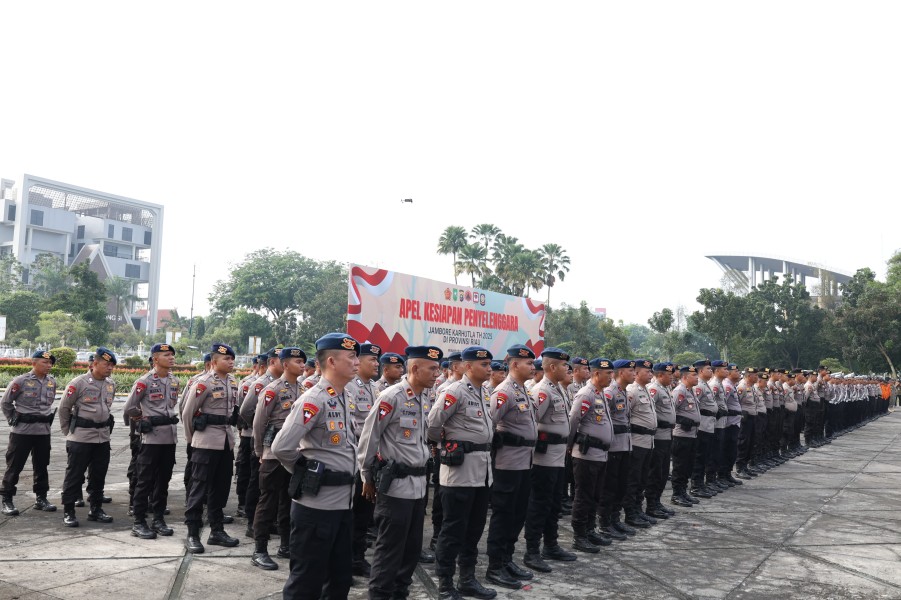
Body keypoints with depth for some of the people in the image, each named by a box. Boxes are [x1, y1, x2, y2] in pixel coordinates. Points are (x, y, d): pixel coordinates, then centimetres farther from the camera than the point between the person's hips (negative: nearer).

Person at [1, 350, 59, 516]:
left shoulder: (52, 382, 5)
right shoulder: (20, 381, -11)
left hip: (43, 431, 5)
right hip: (21, 431, -5)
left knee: (41, 465, 11)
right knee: (14, 466, 2)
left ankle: (41, 498, 22)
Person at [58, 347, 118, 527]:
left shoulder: (111, 384, 7)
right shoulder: (79, 383, -11)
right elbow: (64, 408, -3)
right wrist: (68, 432, 2)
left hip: (103, 437, 6)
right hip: (81, 437, -6)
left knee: (99, 475, 11)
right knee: (74, 475, 1)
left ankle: (96, 509, 23)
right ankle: (68, 512, 11)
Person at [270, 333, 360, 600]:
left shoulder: (344, 399, 10)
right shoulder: (313, 400, -18)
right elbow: (281, 448, -24)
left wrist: (344, 477, 12)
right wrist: (305, 473, -7)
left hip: (343, 502, 9)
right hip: (316, 503, -9)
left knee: (340, 578, 17)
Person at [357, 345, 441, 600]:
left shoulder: (426, 398, 8)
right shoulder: (392, 396, -16)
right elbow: (369, 437, -11)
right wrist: (367, 477, -4)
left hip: (418, 482, 8)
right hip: (395, 483, -8)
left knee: (412, 546, 15)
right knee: (390, 547, 1)